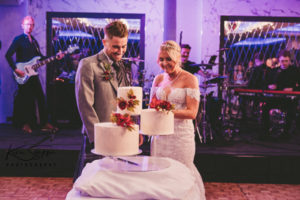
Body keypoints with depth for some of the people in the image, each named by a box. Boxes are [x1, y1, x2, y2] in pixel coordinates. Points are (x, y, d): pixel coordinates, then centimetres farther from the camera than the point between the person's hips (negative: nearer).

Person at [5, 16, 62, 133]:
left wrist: (56, 57, 8)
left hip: (33, 74, 6)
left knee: (41, 98, 4)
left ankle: (44, 123, 11)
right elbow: (8, 55, -12)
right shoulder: (18, 39, -5)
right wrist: (15, 69, -18)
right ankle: (25, 124, 12)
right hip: (23, 75, -6)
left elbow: (40, 57, 18)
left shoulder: (34, 41, 16)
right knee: (25, 99, -1)